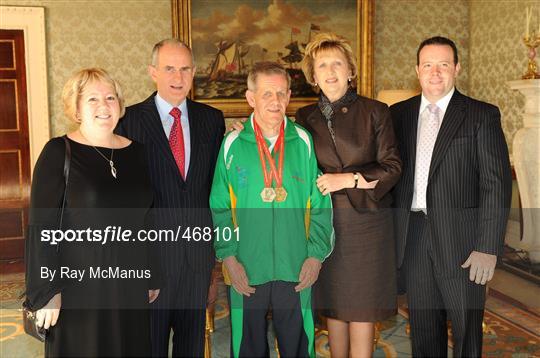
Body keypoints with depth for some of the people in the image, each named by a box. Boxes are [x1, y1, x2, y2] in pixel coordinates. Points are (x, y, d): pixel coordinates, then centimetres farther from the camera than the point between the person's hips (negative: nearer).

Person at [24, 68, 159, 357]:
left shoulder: (135, 151, 4)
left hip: (130, 283, 4)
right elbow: (41, 225, -10)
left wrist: (153, 276, 12)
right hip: (78, 282, -4)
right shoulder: (59, 152, -8)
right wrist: (46, 291, -13)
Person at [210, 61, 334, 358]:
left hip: (297, 270, 1)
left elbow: (321, 206, 3)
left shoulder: (303, 142, 1)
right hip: (246, 270, 0)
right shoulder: (233, 144, -2)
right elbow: (219, 208, 0)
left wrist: (316, 254, -3)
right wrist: (229, 257, -6)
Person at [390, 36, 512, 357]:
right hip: (413, 239, 3)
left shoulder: (482, 115, -2)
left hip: (461, 242, -3)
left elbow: (497, 183, -8)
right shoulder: (399, 114, 9)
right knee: (423, 332, 15)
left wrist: (488, 247, -15)